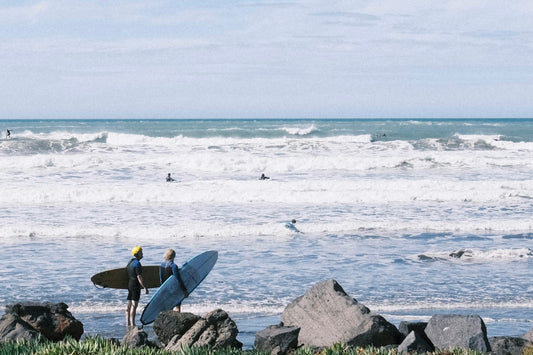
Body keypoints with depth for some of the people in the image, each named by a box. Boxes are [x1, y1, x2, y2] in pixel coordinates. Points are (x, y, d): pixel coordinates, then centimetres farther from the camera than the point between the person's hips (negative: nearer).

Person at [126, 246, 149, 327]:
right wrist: (145, 287, -18)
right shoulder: (137, 263, -15)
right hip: (135, 286, -9)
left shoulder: (130, 262, 14)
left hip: (129, 285, 9)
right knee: (134, 305, -8)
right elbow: (139, 277, -20)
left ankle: (128, 324, 12)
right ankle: (132, 324, -9)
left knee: (129, 305, 10)